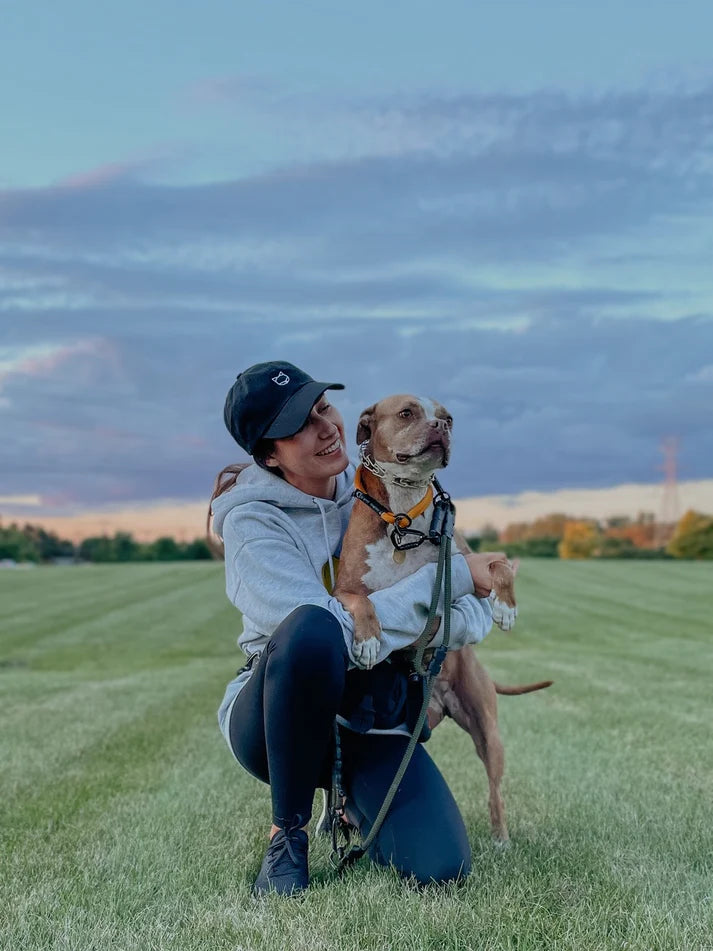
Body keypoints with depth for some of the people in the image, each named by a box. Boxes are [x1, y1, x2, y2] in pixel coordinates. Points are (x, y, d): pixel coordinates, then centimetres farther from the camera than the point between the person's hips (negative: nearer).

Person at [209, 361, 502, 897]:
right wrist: (454, 575, -23)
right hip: (272, 718, -4)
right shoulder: (252, 523, -15)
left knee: (440, 867, -20)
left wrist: (463, 617, -24)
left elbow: (479, 603, 0)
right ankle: (288, 832, -15)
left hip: (371, 720, 4)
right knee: (313, 628, -38)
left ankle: (357, 803, 17)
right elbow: (339, 632, -29)